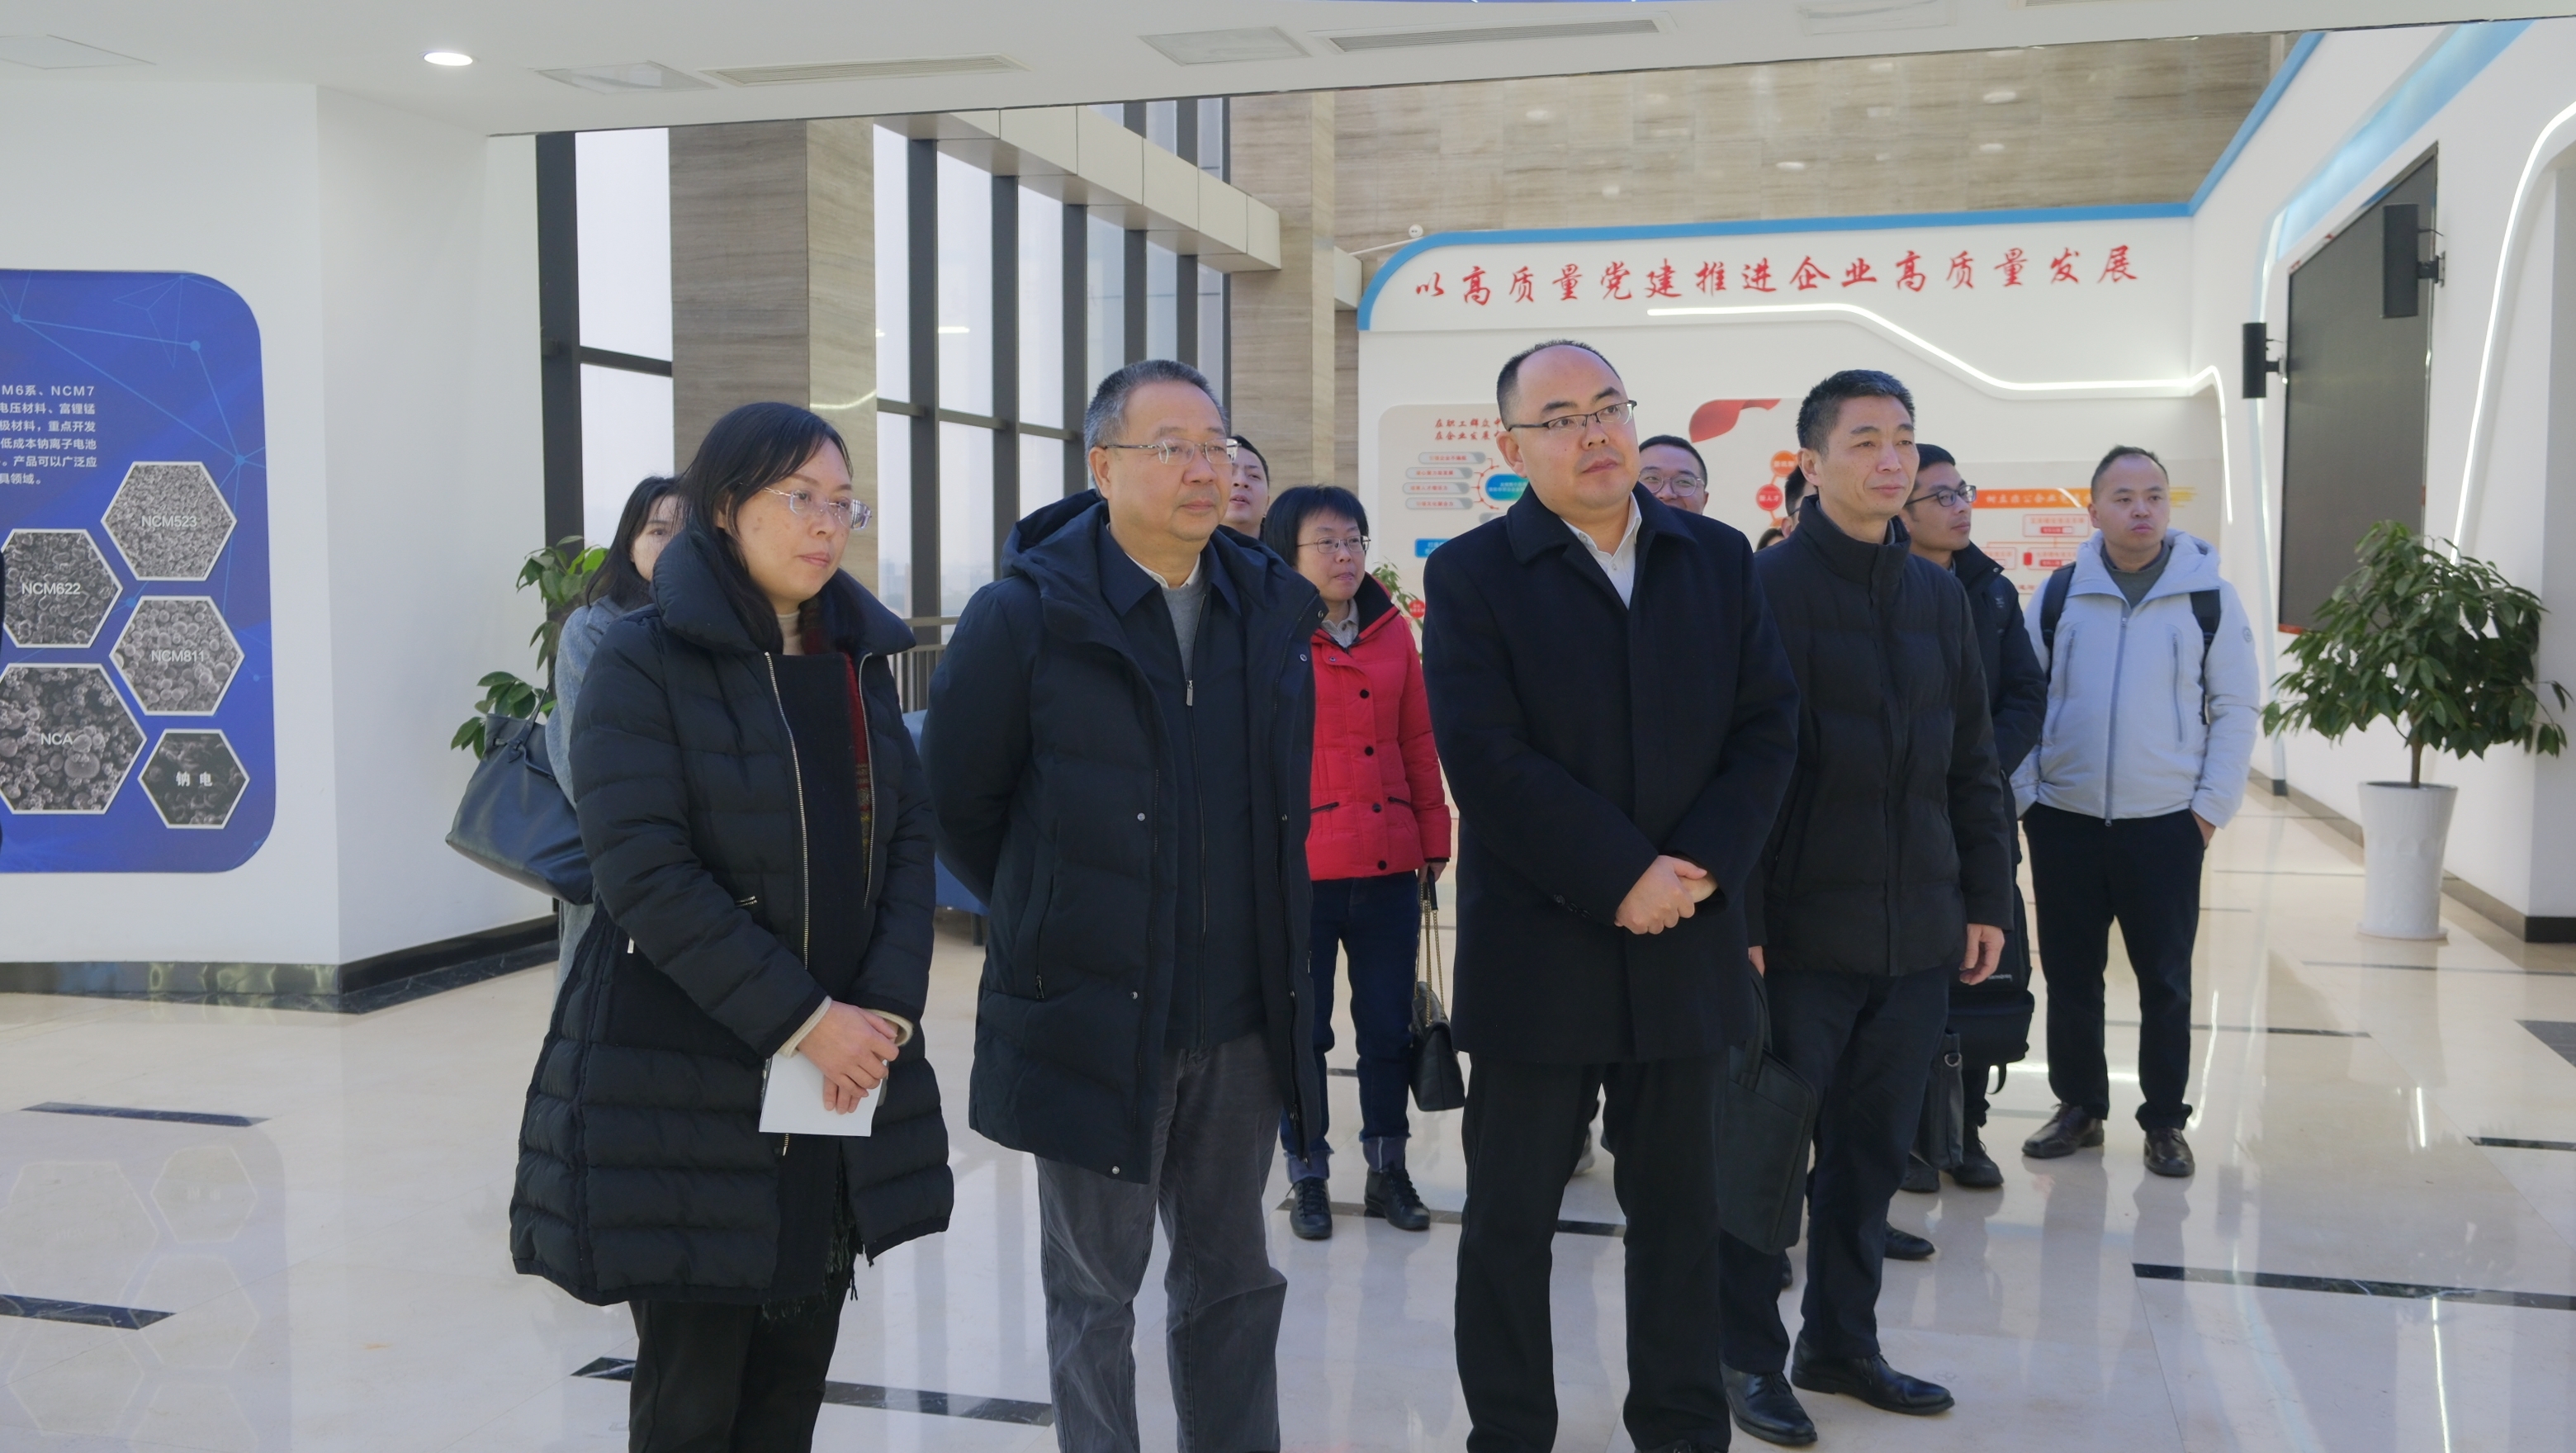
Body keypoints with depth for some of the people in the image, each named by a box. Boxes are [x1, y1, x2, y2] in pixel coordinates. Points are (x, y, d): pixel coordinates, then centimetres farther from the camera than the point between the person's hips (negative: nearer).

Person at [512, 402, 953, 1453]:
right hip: (682, 1082, -5)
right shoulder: (642, 660, -7)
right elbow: (647, 877, -15)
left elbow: (909, 842, 7)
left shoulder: (859, 659, 11)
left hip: (846, 1069, 5)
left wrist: (886, 1010, -8)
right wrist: (802, 1020, -17)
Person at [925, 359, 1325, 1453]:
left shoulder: (1273, 605, 4)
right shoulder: (1028, 613, -10)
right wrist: (1046, 918, 5)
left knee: (1233, 1281, 16)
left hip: (1244, 1021, 4)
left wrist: (1271, 931, 12)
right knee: (1094, 1289, 10)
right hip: (1090, 1018, -4)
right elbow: (955, 799, -2)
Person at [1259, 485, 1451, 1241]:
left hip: (1389, 864, 4)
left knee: (1389, 1024, 11)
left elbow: (1419, 742, 11)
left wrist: (1434, 838, 11)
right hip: (1300, 866, -4)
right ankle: (1307, 1175, 22)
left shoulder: (1392, 631, 7)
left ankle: (1388, 1170, 26)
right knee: (1303, 1027, 8)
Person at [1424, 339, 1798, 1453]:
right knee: (1511, 1214, 8)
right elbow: (1487, 760, -14)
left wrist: (1700, 865, -12)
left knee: (1678, 1204, 14)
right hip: (1535, 948, -3)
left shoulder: (1718, 559, 7)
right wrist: (1622, 879, -17)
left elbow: (1768, 726, 2)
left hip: (1686, 942, 3)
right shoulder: (1473, 575, -4)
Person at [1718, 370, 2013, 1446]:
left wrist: (1987, 897, 11)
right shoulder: (1765, 587, -8)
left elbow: (1971, 762, 15)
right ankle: (1750, 1353, 18)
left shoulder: (1938, 595, 11)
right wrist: (1741, 917, -15)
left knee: (1873, 1150, 14)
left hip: (1917, 932, 6)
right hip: (1801, 931, -6)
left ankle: (1842, 1340, 28)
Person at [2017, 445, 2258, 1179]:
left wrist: (2212, 804, -5)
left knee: (2165, 981, 6)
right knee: (2069, 974, 9)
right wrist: (2027, 793, -2)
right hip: (2065, 818, 1)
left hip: (2165, 822, -1)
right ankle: (2079, 1108, 24)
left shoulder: (2210, 597, 0)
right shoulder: (2059, 593, 3)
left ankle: (2165, 1120, 20)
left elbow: (2234, 707, 2)